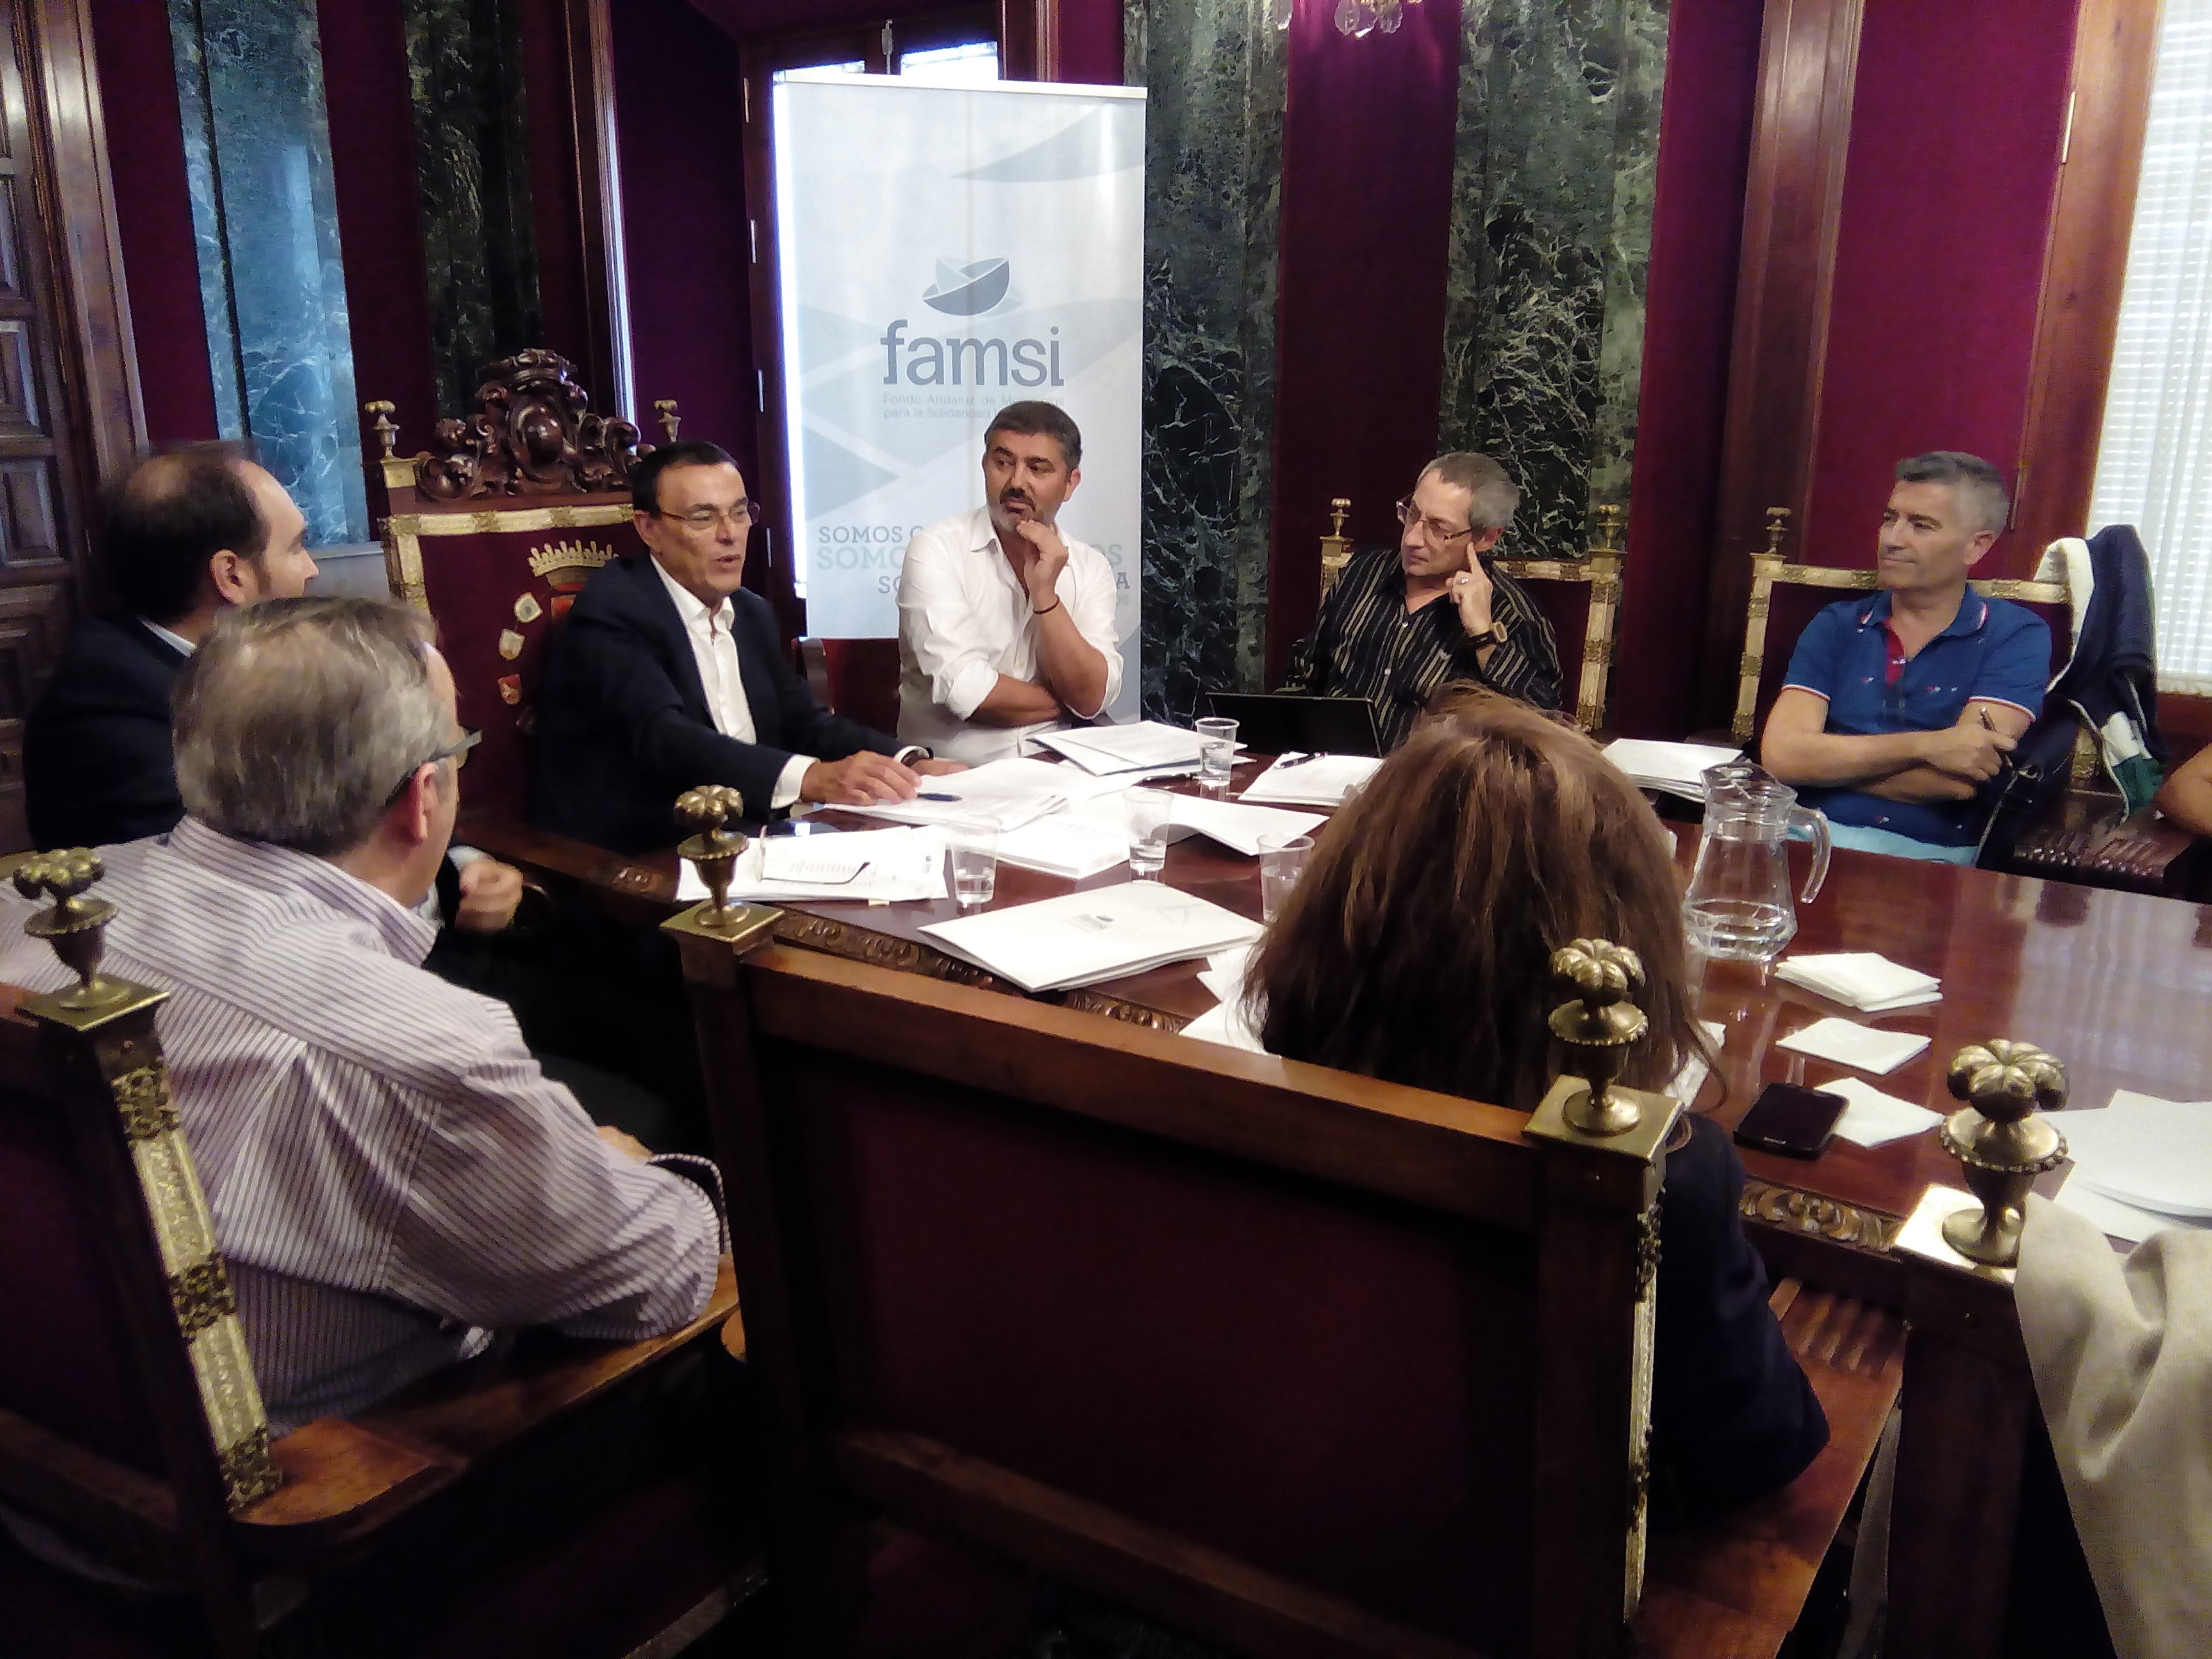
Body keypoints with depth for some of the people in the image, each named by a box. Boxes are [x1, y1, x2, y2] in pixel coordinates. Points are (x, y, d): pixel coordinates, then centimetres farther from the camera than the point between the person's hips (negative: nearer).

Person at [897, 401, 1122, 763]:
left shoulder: (1090, 567, 9)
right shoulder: (936, 550, -3)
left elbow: (1092, 698, -2)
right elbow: (966, 691, -14)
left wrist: (1045, 594, -10)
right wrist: (1063, 703, 0)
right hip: (950, 770, -2)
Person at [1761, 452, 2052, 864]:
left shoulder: (2016, 637, 4)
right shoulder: (1836, 626, 11)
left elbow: (1960, 778, -10)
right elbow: (1781, 753, -4)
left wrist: (1826, 759, -2)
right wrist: (1923, 746, -12)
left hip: (1929, 856, -2)